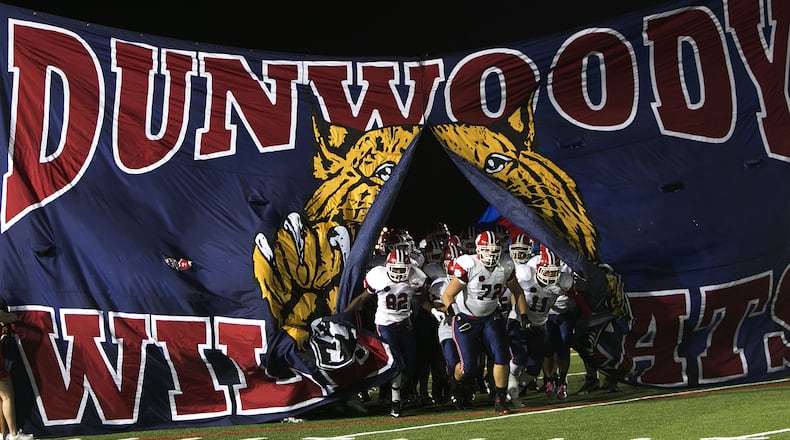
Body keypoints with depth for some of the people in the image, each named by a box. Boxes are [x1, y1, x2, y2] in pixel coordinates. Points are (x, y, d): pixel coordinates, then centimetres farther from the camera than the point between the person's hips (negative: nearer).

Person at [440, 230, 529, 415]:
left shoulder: (504, 269, -7)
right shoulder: (468, 266, -22)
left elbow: (518, 292, 12)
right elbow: (447, 296, -18)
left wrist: (523, 315, 5)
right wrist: (456, 316, -28)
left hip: (490, 317, 4)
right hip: (466, 320, -4)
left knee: (501, 355, -14)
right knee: (469, 367, -8)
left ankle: (501, 400, -3)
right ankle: (455, 383, 28)